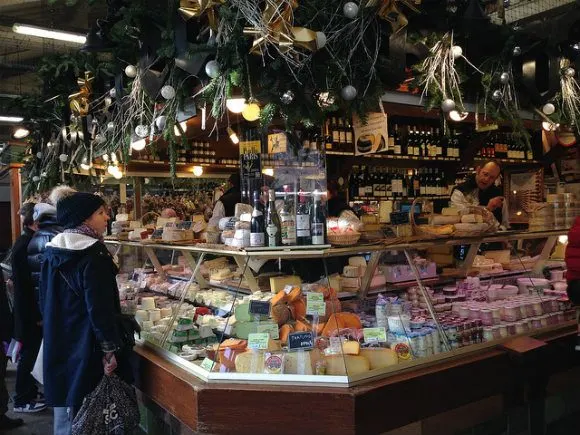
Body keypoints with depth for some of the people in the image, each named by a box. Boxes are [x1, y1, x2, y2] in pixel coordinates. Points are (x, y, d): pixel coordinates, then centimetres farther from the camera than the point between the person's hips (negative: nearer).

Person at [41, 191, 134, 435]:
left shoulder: (53, 253, 8)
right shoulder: (92, 256, -19)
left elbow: (46, 304, 16)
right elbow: (101, 309, -22)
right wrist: (110, 349, -15)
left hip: (58, 350, 9)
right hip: (86, 352, -9)